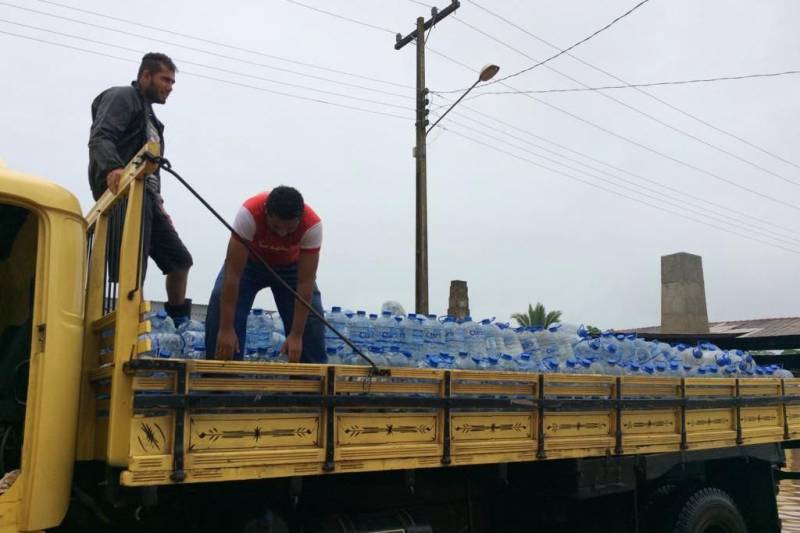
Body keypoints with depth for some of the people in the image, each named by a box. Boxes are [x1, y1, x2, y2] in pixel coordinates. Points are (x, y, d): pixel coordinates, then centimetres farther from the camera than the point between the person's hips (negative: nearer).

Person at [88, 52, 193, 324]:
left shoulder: (148, 116, 31)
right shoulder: (123, 97, 2)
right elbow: (100, 138, -15)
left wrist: (157, 203, 20)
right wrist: (112, 168, -34)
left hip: (145, 195, 10)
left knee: (179, 258, 12)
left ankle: (180, 326, 20)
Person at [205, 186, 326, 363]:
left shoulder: (312, 225, -37)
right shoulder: (249, 213, -41)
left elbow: (306, 283, -32)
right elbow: (233, 275, -39)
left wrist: (296, 335, -34)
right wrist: (226, 329, -41)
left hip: (290, 266, 1)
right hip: (249, 261, -1)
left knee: (312, 317, -11)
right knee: (220, 307, -20)